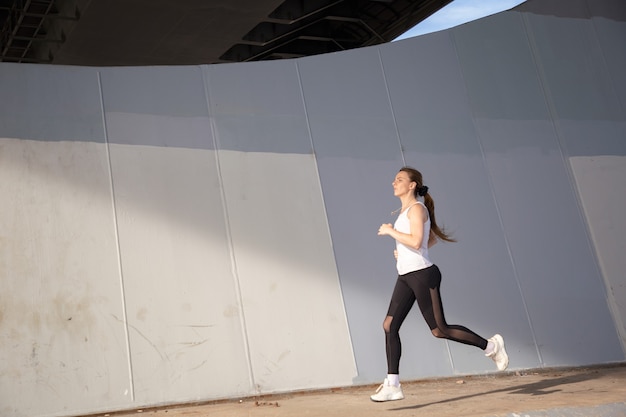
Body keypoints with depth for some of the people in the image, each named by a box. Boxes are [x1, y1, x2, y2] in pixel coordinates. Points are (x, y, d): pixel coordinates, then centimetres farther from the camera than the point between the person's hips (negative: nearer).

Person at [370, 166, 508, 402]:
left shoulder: (417, 208, -11)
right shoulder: (407, 210, 17)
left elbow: (416, 241, -25)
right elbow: (433, 238, 26)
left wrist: (390, 231, -15)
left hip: (422, 275, -9)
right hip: (405, 277, 9)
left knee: (439, 330, -4)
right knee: (390, 326, -1)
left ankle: (490, 346, 14)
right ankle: (392, 385, 0)